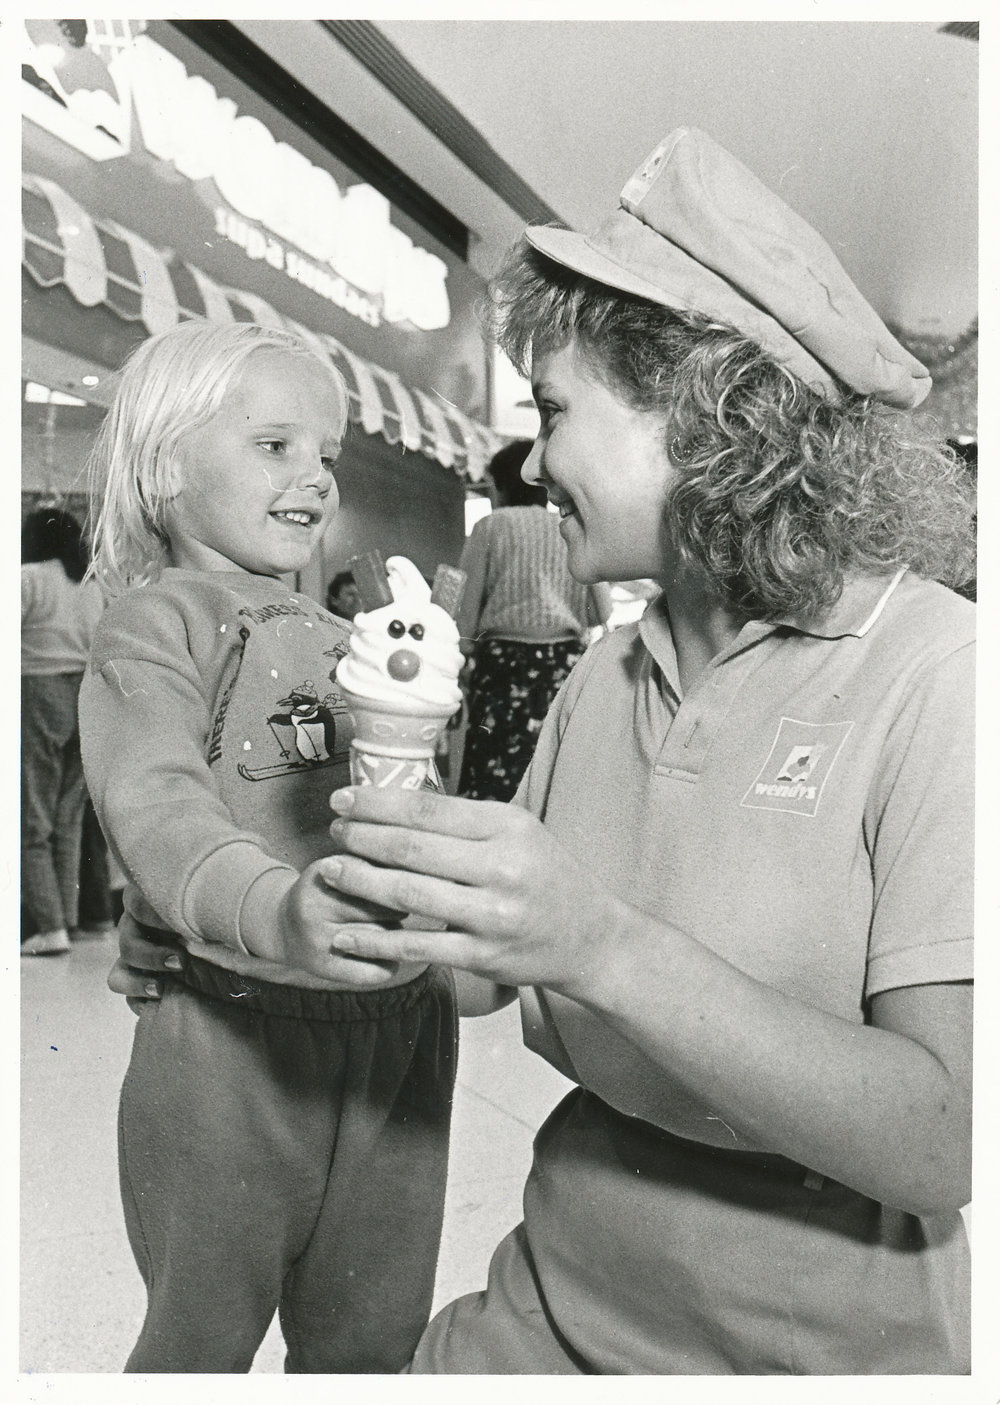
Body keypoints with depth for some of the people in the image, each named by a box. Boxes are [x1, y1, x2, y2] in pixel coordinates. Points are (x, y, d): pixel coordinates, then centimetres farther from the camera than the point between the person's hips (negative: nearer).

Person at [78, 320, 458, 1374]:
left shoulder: (343, 642, 14)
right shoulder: (154, 626, -7)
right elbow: (158, 810, -25)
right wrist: (275, 910, -42)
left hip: (399, 1026, 6)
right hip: (233, 1042, -6)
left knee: (373, 1339, 21)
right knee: (202, 1337, 16)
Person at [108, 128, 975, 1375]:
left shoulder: (935, 675, -18)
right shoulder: (602, 681, 0)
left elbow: (947, 1149, -24)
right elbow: (491, 966, 6)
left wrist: (607, 948, -34)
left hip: (821, 1347, -4)